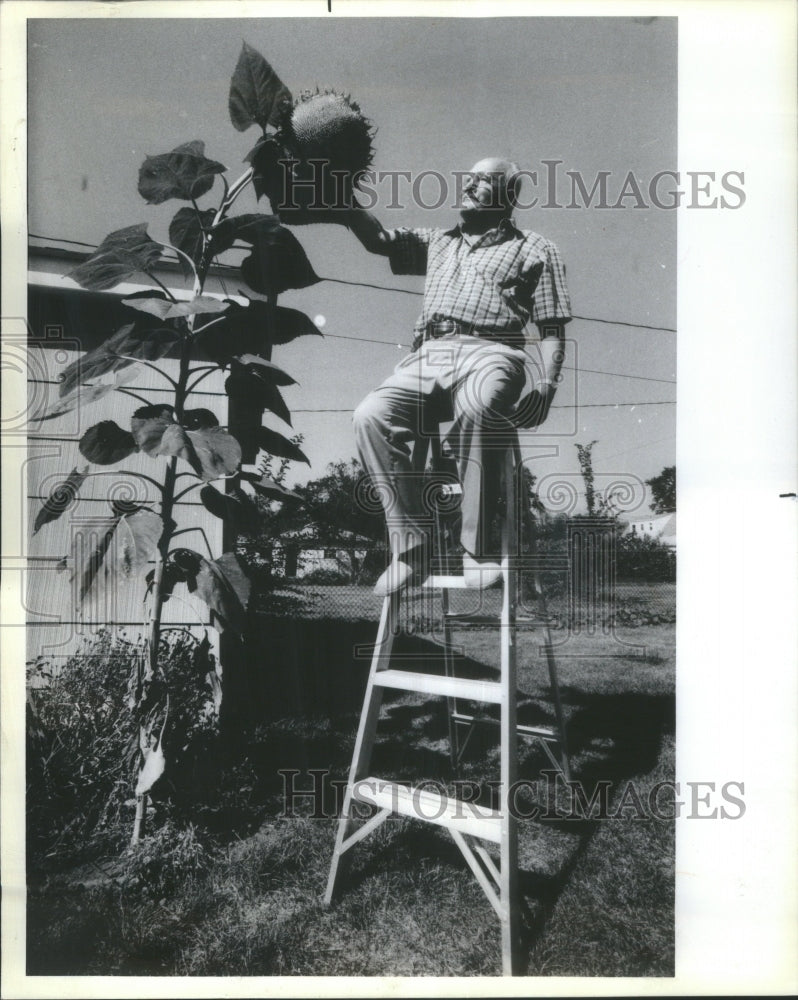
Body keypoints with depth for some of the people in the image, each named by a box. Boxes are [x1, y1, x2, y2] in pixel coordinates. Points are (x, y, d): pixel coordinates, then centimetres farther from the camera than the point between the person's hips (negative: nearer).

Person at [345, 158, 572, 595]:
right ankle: (412, 550, -23)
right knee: (371, 415, -26)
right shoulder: (436, 242, 33)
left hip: (490, 351, -4)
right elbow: (379, 239, 20)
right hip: (428, 355, 4)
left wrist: (546, 387, -6)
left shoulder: (535, 250, 20)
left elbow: (552, 329, 10)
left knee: (477, 408, -40)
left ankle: (477, 550, -29)